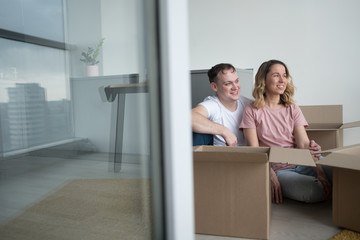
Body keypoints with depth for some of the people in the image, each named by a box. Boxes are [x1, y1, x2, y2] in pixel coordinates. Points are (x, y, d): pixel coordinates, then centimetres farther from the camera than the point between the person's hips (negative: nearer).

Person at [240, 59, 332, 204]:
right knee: (316, 192, -30)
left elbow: (304, 144, 0)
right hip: (276, 170, -4)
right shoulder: (252, 111, 1)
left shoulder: (292, 109, 12)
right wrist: (271, 176, -21)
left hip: (300, 164, 4)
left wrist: (319, 171, -16)